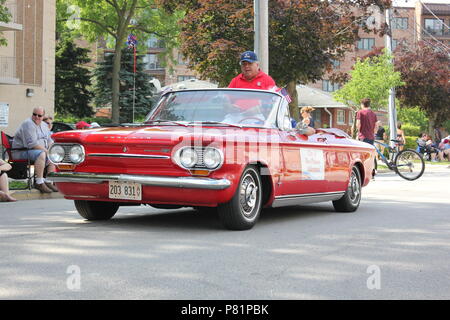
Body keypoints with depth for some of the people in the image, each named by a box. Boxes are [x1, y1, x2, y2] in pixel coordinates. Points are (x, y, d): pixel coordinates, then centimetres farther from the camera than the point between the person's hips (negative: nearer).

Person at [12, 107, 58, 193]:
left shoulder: (44, 125, 14)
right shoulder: (28, 124, -16)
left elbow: (49, 140, 17)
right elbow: (32, 144, -24)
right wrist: (46, 150, -22)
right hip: (22, 152, -9)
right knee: (41, 154, -35)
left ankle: (48, 182, -4)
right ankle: (39, 183, -34)